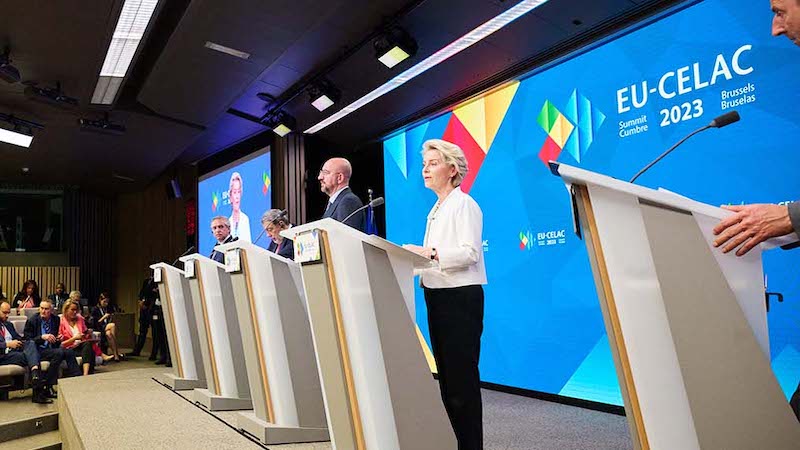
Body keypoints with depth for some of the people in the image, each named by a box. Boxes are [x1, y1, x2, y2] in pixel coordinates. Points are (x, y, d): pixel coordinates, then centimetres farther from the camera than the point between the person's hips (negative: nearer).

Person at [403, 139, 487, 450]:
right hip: (437, 296, 9)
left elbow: (470, 252, -18)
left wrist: (430, 253, -26)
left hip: (460, 296, -9)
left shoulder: (464, 204, -7)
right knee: (446, 374, 14)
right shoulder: (436, 210, 19)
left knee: (462, 376, -4)